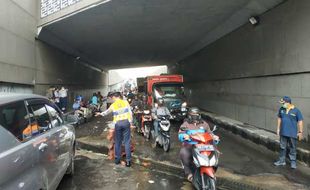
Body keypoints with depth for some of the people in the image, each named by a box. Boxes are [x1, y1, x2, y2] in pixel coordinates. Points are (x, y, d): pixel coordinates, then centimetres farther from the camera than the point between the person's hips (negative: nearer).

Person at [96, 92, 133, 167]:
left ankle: (117, 159, 21)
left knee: (118, 142, 13)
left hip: (118, 123, 0)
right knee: (127, 142, 1)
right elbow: (130, 113, 1)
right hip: (126, 122, 0)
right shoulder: (125, 102, 5)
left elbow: (107, 112, 24)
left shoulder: (113, 105, 6)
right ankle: (128, 160, 2)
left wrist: (100, 113, 43)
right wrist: (131, 122, 9)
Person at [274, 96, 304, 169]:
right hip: (283, 132, 4)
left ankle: (293, 162, 21)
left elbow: (300, 121, -8)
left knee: (292, 148, 7)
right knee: (282, 147, 13)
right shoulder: (281, 109, 0)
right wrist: (278, 128, 11)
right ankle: (282, 161, 25)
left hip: (292, 133, -4)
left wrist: (300, 132, -8)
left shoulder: (296, 110, -12)